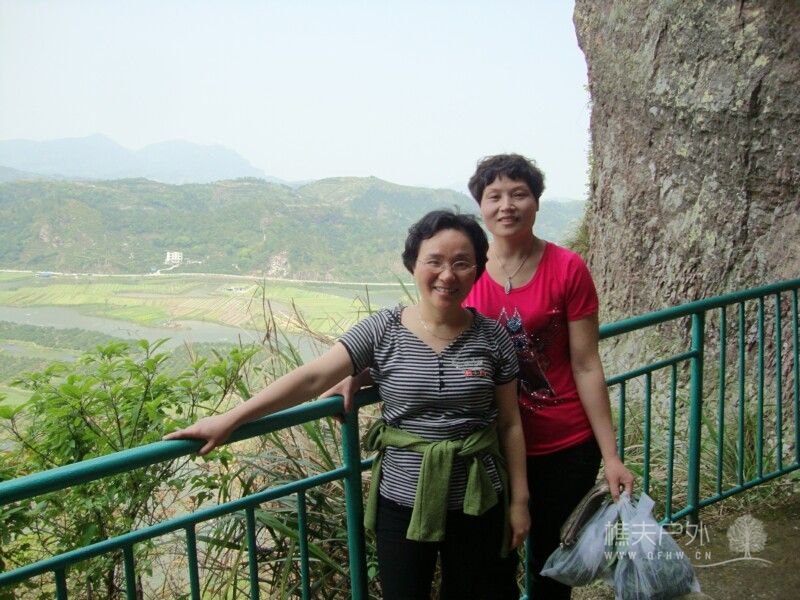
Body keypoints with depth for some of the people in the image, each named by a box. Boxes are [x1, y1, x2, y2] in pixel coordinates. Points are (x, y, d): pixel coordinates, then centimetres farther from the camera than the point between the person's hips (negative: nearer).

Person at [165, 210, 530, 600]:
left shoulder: (492, 337, -4)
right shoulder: (382, 331, -8)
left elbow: (509, 423, 2)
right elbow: (311, 378, -15)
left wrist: (519, 499, 3)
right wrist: (229, 420, -21)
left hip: (476, 505, 1)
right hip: (401, 504, -1)